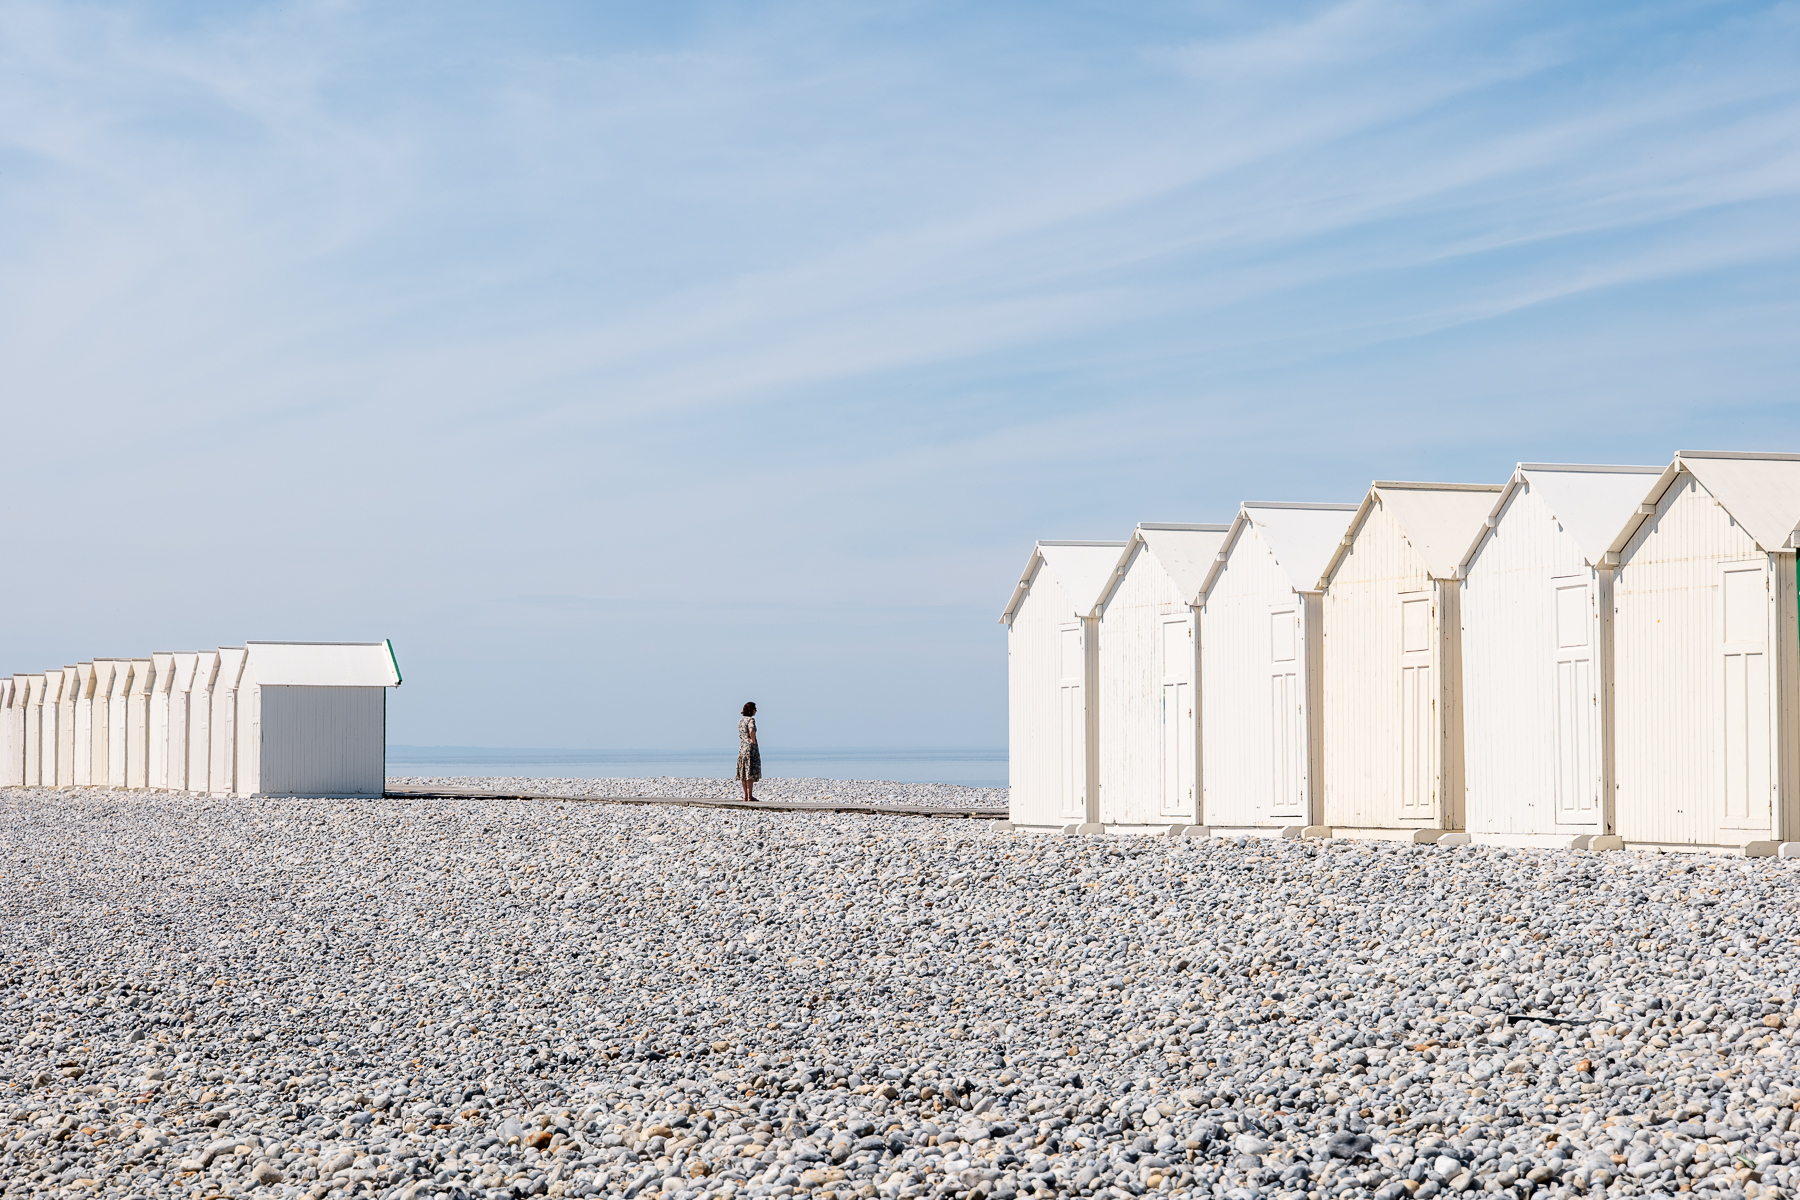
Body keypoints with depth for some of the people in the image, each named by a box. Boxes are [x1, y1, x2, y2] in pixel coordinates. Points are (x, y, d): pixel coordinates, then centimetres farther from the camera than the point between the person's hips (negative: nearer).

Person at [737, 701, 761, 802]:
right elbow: (751, 731, -30)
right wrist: (753, 741, -16)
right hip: (751, 748, -8)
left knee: (744, 773, 9)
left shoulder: (741, 720, 13)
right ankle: (749, 797, -10)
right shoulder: (751, 720, -12)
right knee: (751, 772, -7)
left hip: (742, 747, 8)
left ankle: (745, 796, 12)